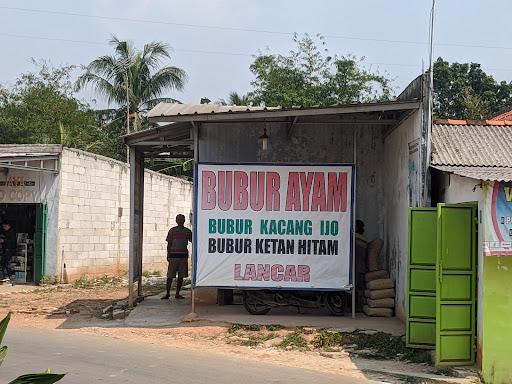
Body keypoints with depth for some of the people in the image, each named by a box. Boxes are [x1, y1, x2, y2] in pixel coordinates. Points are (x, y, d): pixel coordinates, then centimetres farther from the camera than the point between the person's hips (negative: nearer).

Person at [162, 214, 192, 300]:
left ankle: (177, 294, 11)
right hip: (173, 255, -2)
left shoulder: (187, 231, 8)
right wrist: (168, 255, -2)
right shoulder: (172, 230, 3)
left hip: (183, 255, 2)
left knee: (181, 276, 4)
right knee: (170, 276, -3)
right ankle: (167, 293, 5)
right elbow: (169, 244, 4)